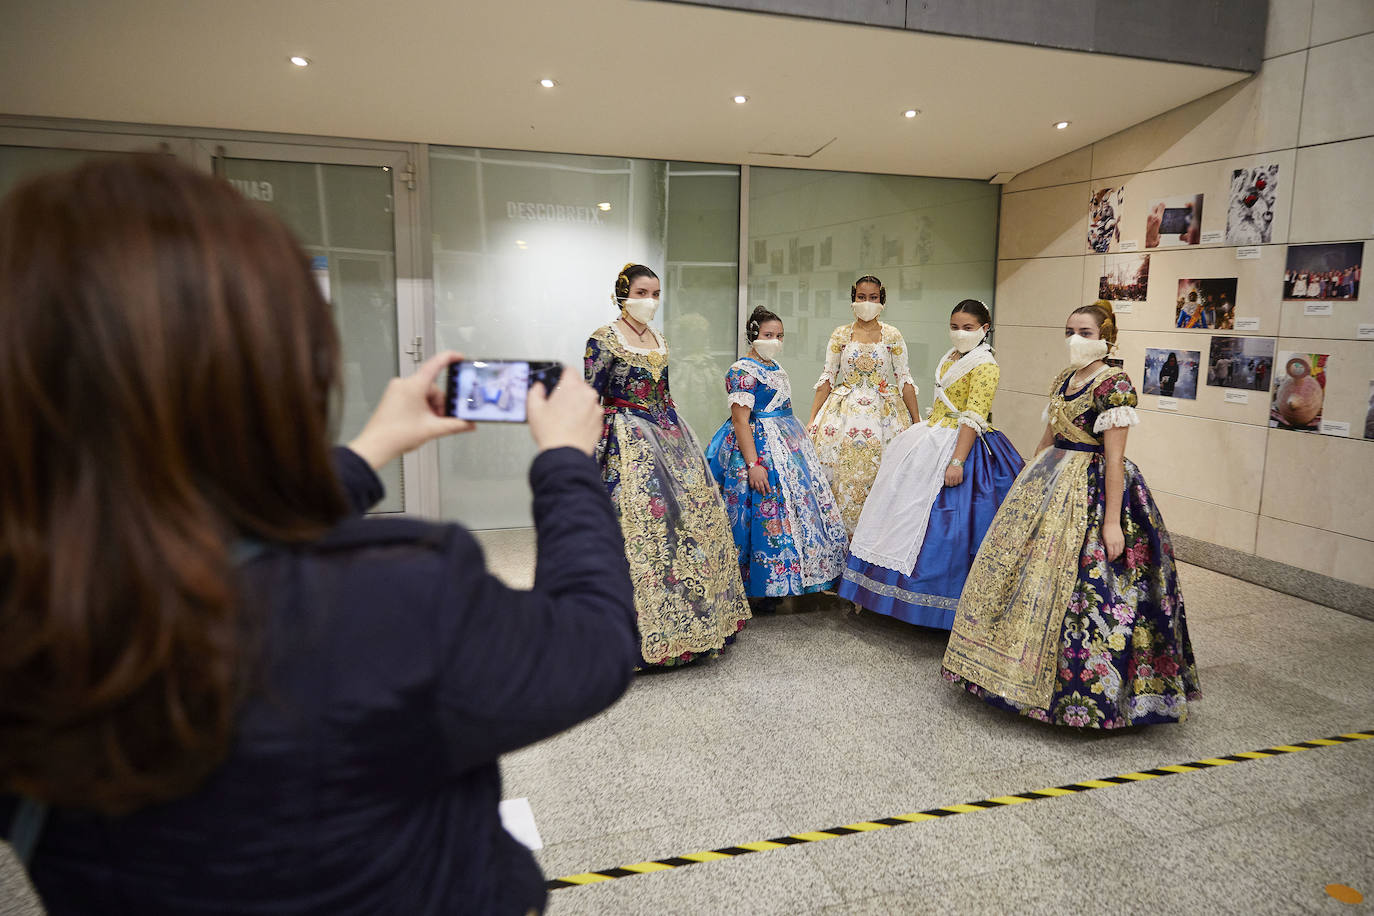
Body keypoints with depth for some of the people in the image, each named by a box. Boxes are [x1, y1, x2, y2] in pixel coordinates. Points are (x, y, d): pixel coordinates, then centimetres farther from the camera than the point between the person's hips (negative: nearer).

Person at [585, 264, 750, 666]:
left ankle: (686, 624, 21)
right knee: (638, 528, -9)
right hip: (627, 444, -7)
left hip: (668, 439, 8)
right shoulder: (604, 340, -8)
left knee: (694, 517, 7)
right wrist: (591, 459, -16)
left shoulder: (659, 340, 14)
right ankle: (646, 633, 3)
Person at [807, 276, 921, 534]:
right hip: (844, 412, 1)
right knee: (842, 474, -3)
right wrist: (812, 419, -1)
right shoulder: (840, 335, 5)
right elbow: (827, 379, 5)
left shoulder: (892, 336, 4)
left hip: (883, 413, 0)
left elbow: (905, 380, 3)